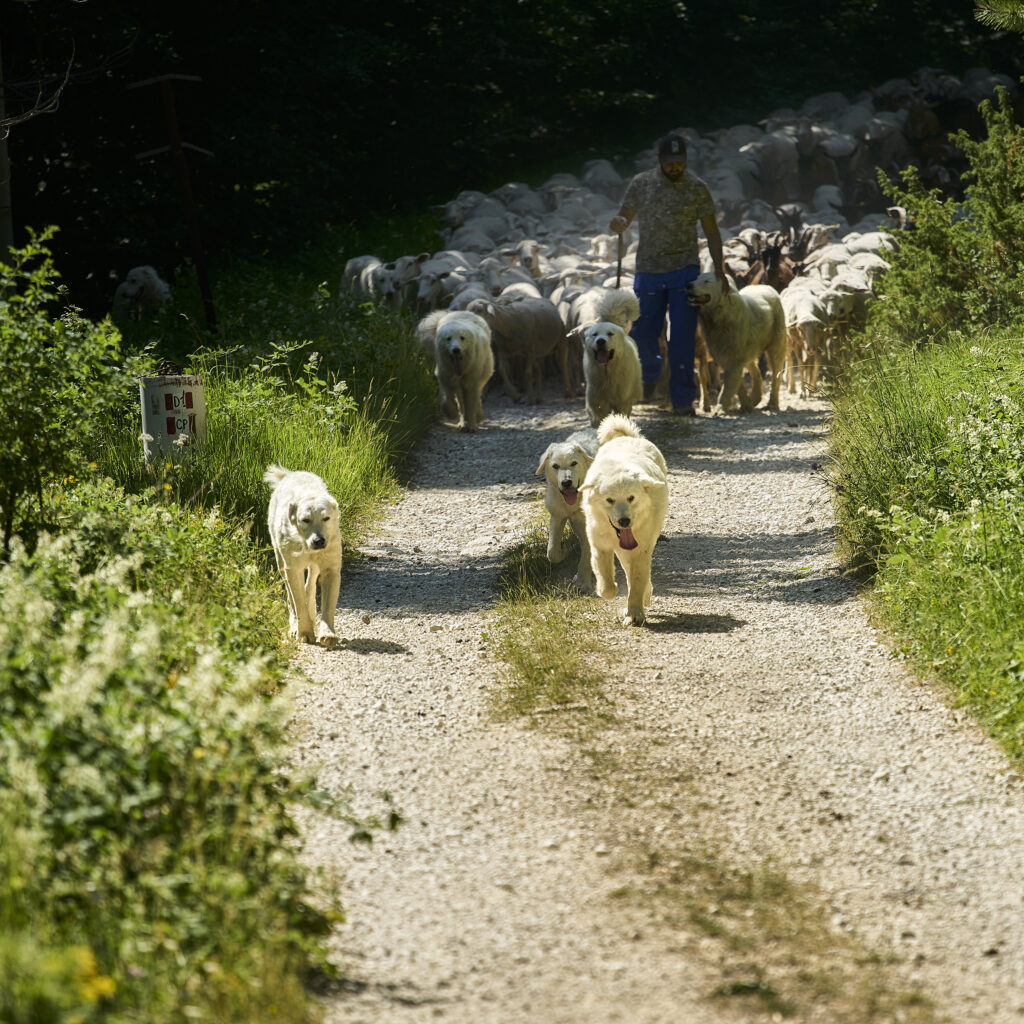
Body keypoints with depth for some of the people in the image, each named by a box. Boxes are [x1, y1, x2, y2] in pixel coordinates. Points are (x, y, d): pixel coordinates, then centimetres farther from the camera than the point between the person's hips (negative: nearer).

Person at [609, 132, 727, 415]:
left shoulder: (696, 188, 1)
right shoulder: (641, 184, 4)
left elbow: (711, 232, 6)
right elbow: (623, 219, 9)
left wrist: (719, 268, -4)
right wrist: (618, 224, -17)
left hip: (685, 269, -2)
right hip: (648, 270, 2)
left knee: (682, 336, -7)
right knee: (642, 333, 4)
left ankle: (682, 398, -1)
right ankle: (651, 373, 36)